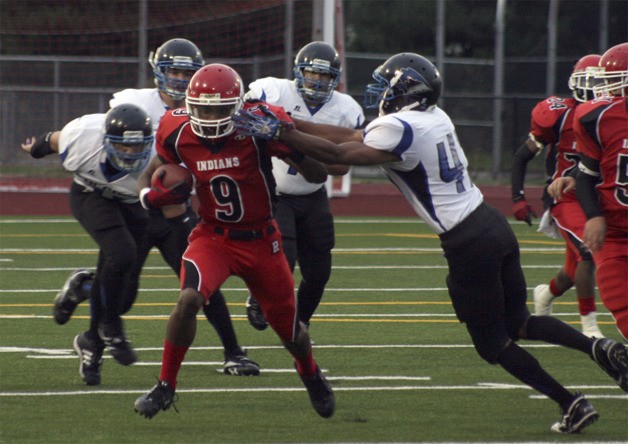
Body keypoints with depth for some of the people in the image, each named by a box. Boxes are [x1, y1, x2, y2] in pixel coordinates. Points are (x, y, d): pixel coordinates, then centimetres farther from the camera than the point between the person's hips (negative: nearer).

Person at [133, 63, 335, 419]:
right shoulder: (179, 134, -12)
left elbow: (319, 176, -16)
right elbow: (150, 176, 6)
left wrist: (289, 146, -34)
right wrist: (151, 196, -18)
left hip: (262, 239, 0)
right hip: (213, 238, 0)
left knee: (290, 330, 12)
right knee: (190, 299, -29)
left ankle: (313, 377, 47)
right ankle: (166, 386, -12)